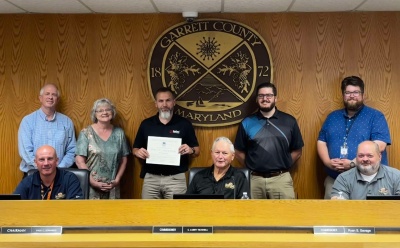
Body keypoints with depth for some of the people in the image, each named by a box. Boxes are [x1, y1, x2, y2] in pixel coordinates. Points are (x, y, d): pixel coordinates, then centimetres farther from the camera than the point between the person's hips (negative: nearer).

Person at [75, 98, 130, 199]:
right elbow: (79, 160, -5)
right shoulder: (86, 133, -1)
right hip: (90, 186, -2)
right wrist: (93, 182, -11)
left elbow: (124, 159, 11)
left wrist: (117, 179, -1)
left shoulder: (119, 133, 8)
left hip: (112, 187, 2)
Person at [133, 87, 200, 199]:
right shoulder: (146, 124, 7)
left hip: (176, 178, -2)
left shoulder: (184, 124, 2)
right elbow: (135, 148, 12)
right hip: (151, 178, 2)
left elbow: (197, 150, 6)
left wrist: (191, 150, -16)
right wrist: (138, 152, -10)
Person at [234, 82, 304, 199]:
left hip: (281, 179, 0)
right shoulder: (247, 123, 4)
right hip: (254, 179, 1)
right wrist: (252, 168, 4)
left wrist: (282, 166, 3)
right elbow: (240, 152, 8)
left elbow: (297, 151, 8)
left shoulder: (289, 121, 4)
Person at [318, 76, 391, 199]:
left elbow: (379, 145, -13)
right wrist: (328, 162, -9)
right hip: (334, 179, 4)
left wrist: (353, 163, -20)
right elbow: (321, 142, 11)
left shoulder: (375, 116, -2)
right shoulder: (332, 117, 13)